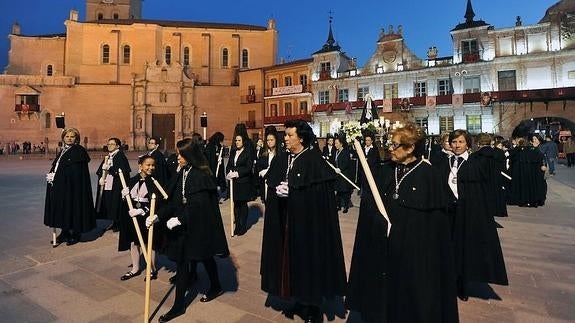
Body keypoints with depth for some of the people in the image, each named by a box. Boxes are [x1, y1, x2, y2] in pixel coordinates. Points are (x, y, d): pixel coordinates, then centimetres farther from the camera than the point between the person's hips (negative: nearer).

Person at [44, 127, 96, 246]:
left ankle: (75, 234, 10)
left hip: (73, 186, -8)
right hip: (61, 187, 8)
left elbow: (75, 171, -16)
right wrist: (51, 175, 0)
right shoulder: (63, 151, 16)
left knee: (72, 207, -1)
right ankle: (65, 232, 24)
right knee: (62, 208, 12)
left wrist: (55, 176, -14)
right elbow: (55, 166, 18)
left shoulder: (79, 151, -9)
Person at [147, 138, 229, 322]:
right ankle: (179, 305, 20)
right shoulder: (183, 174, 4)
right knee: (182, 262, 8)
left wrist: (179, 219, -24)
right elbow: (174, 200, 7)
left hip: (199, 226, -6)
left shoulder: (201, 176, -19)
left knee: (205, 257, 14)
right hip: (184, 226, 7)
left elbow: (198, 204, -24)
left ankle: (215, 287, 42)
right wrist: (158, 216, 0)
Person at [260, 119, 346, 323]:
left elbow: (320, 192, -16)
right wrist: (278, 190, -11)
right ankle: (299, 301, 32)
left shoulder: (315, 160, -11)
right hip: (285, 221, 6)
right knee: (290, 259, 13)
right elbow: (270, 186, 10)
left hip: (307, 222, -6)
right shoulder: (280, 161, 9)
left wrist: (290, 190, -16)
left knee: (307, 259, 5)